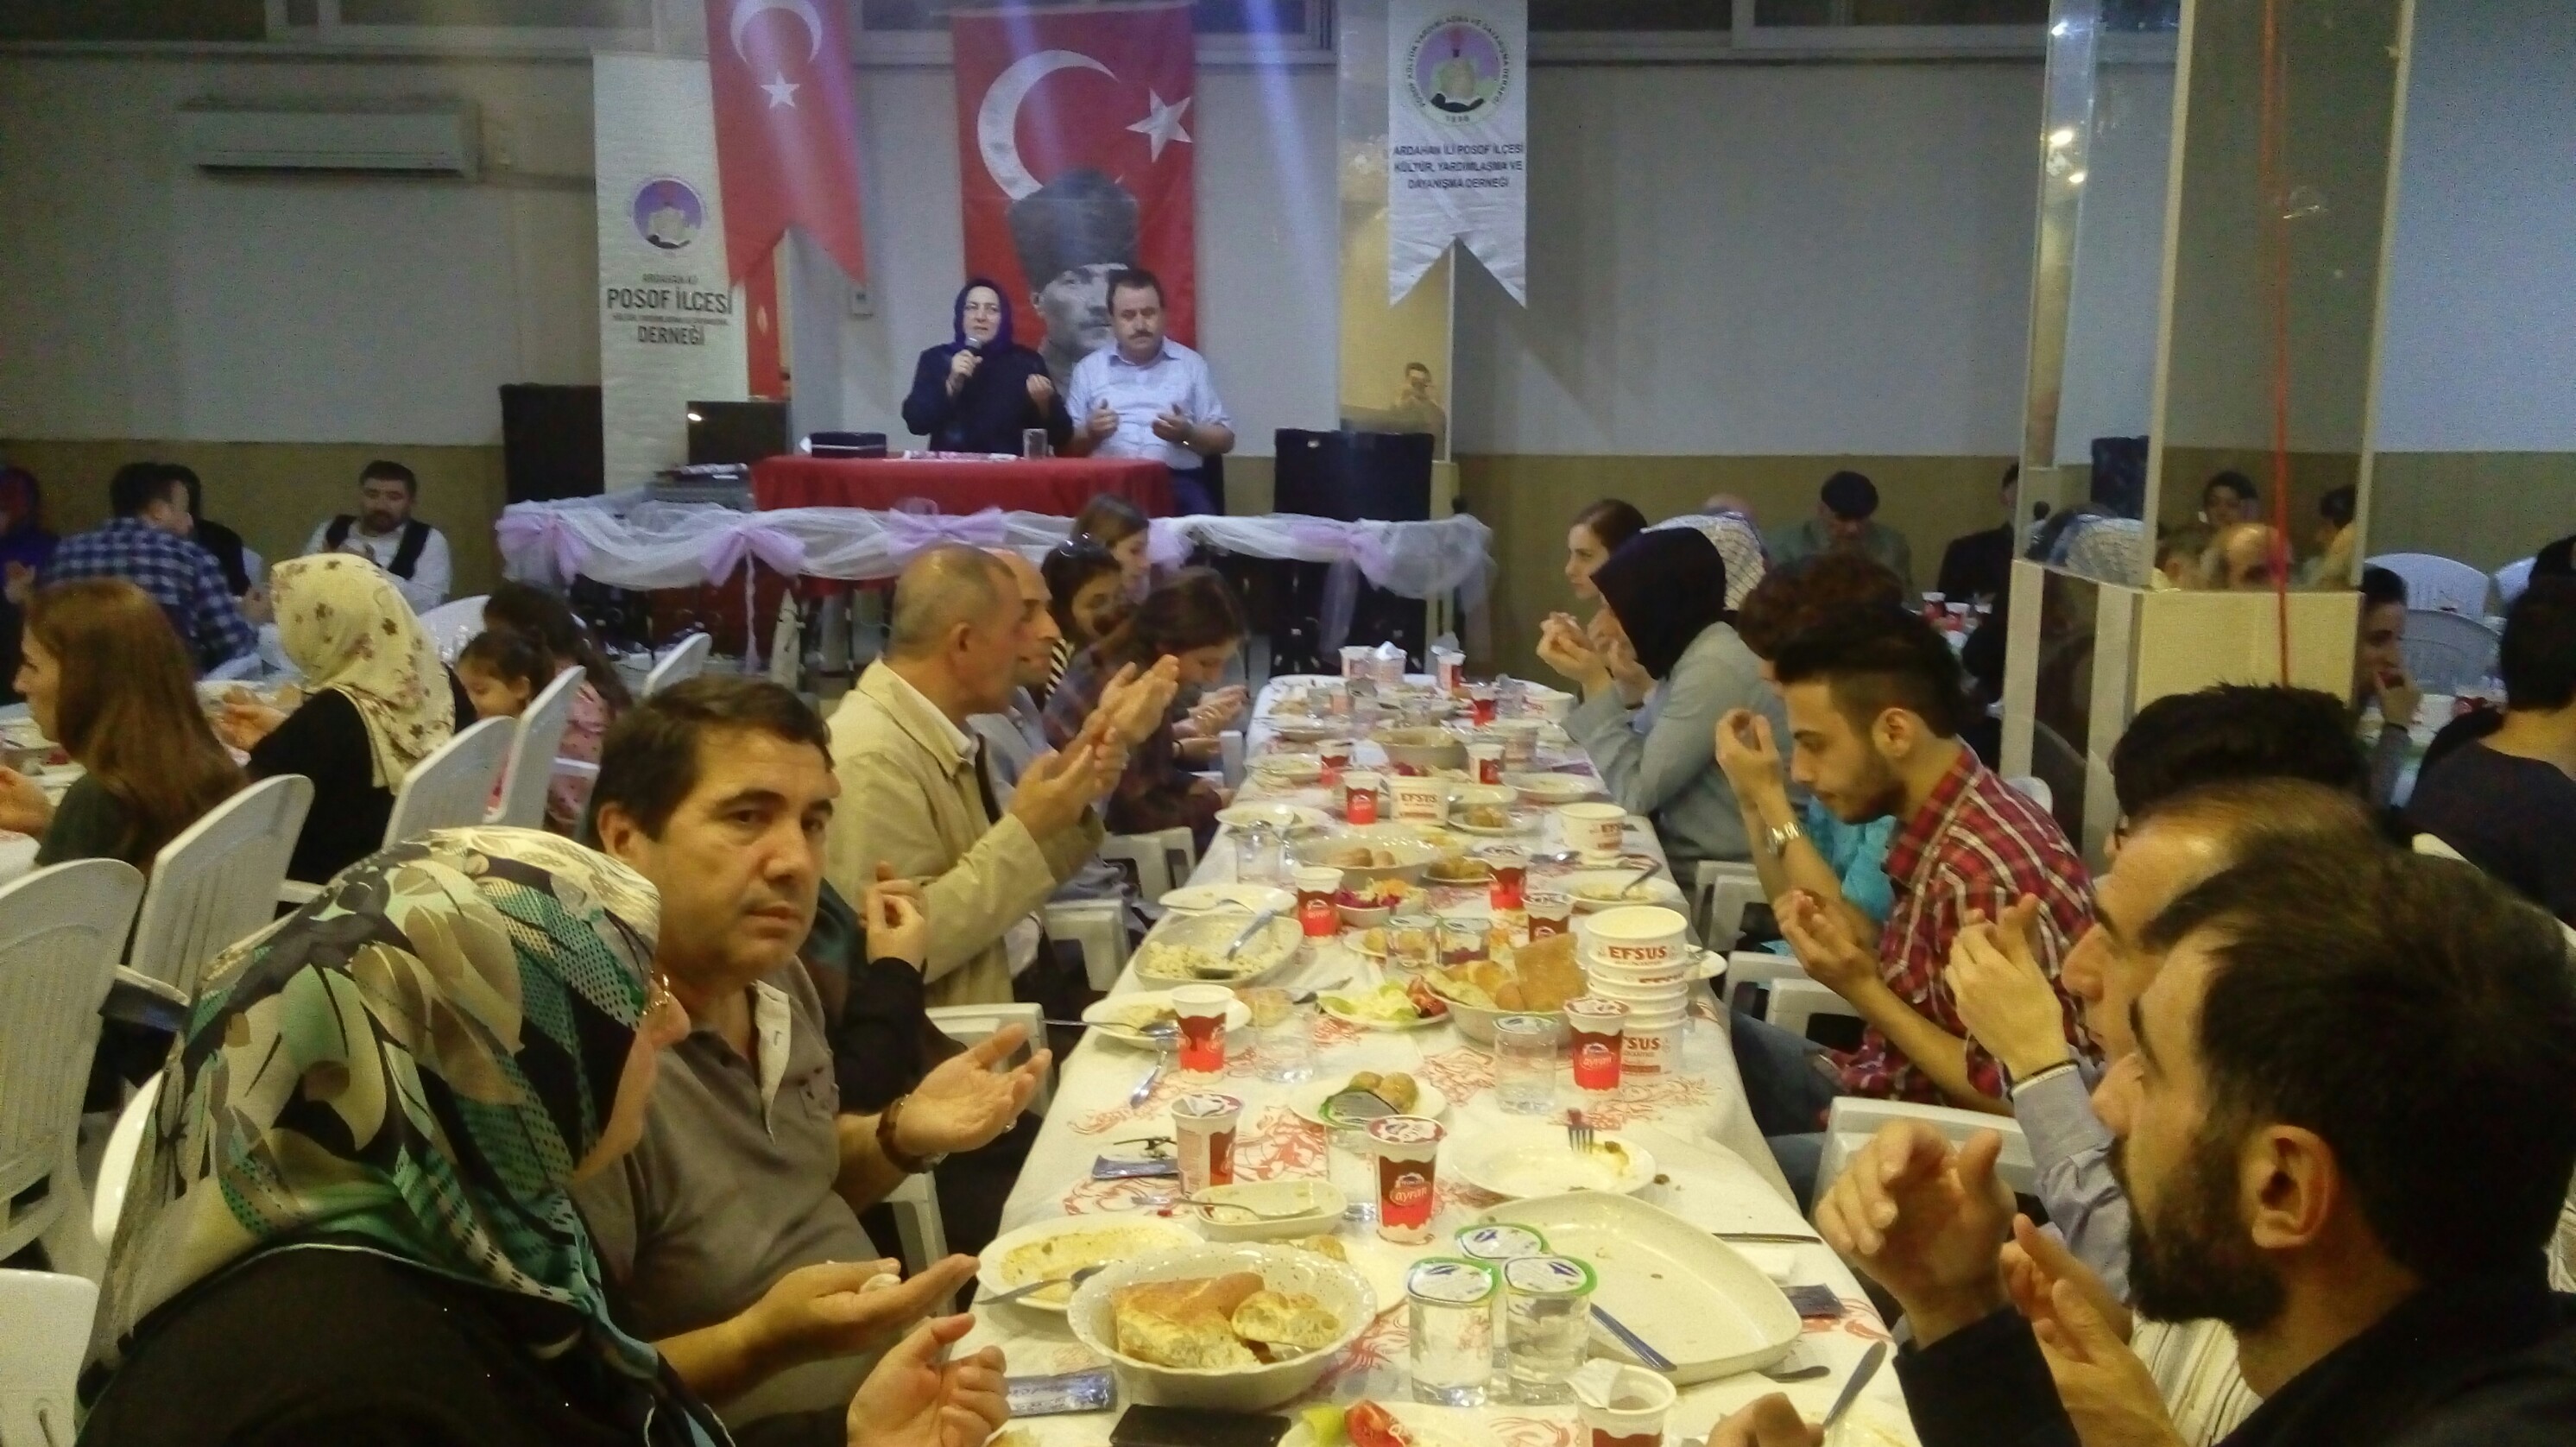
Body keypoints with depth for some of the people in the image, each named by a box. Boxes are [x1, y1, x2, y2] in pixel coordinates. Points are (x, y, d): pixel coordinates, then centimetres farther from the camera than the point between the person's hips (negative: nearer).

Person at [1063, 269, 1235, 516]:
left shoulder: (1191, 364, 15)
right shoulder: (1088, 369, 16)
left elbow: (1224, 439, 13)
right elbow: (1067, 444, 14)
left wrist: (1188, 434, -6)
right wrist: (1090, 432, -6)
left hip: (1177, 483, 0)